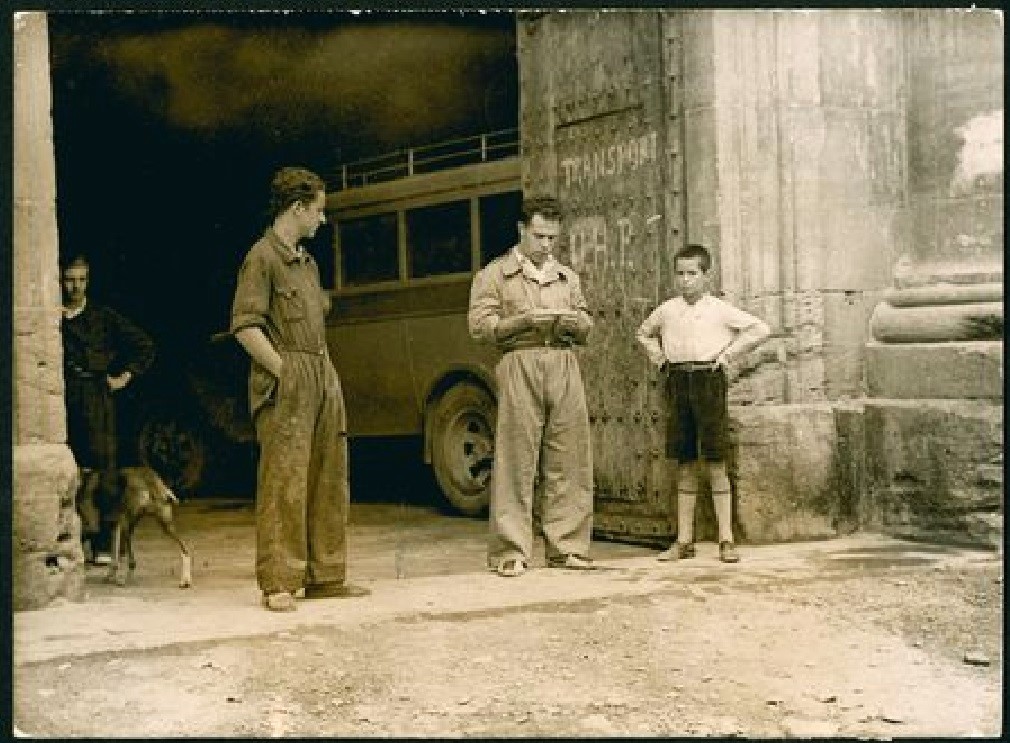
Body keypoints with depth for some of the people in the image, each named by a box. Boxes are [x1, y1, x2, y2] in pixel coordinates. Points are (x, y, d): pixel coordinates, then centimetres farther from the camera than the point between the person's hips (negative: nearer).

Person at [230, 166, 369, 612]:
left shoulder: (307, 262, 20)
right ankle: (278, 584, -4)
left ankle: (325, 577, 17)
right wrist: (284, 372, -16)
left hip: (323, 381, 9)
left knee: (329, 482, 10)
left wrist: (325, 375, 13)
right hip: (287, 388, -9)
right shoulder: (262, 257, -7)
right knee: (283, 482, -8)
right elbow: (245, 327, -15)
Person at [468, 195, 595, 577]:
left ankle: (567, 548, 4)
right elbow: (480, 326, 0)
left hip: (565, 367, 4)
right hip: (520, 366, -4)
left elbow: (586, 329, 22)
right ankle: (511, 552, -5)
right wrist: (525, 319, -12)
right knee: (516, 461, -7)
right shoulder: (494, 274, 9)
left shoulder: (568, 277, 23)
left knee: (568, 460, -2)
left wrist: (576, 322, -1)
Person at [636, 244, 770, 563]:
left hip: (709, 380, -3)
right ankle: (684, 540, 10)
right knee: (685, 463, 7)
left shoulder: (719, 309, 0)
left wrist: (731, 351, -6)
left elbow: (760, 329, -1)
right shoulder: (666, 310, 11)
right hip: (678, 382, 4)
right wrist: (654, 351, 12)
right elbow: (643, 333, 30)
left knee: (715, 462, -3)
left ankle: (726, 540, 2)